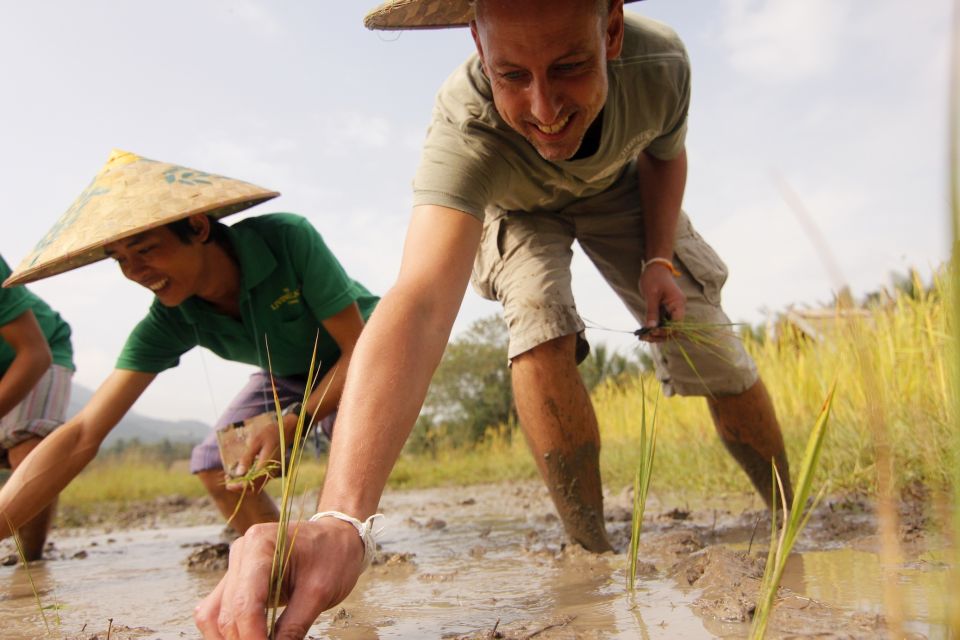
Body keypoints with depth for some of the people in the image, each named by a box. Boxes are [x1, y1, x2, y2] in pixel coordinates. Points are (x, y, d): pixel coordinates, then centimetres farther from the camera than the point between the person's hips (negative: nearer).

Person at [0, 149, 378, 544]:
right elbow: (83, 435, -27)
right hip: (287, 374, 4)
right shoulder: (170, 320, -24)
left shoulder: (289, 238, -36)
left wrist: (292, 423, -40)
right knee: (215, 465, -9)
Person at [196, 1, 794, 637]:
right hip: (514, 207, -2)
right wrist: (342, 518, -72)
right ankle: (593, 549, -15)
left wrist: (659, 260, -21)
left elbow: (665, 154, -7)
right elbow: (420, 304, -60)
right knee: (540, 321, -33)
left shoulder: (660, 60, -33)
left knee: (708, 341, -8)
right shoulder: (464, 132, -44)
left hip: (619, 189, 3)